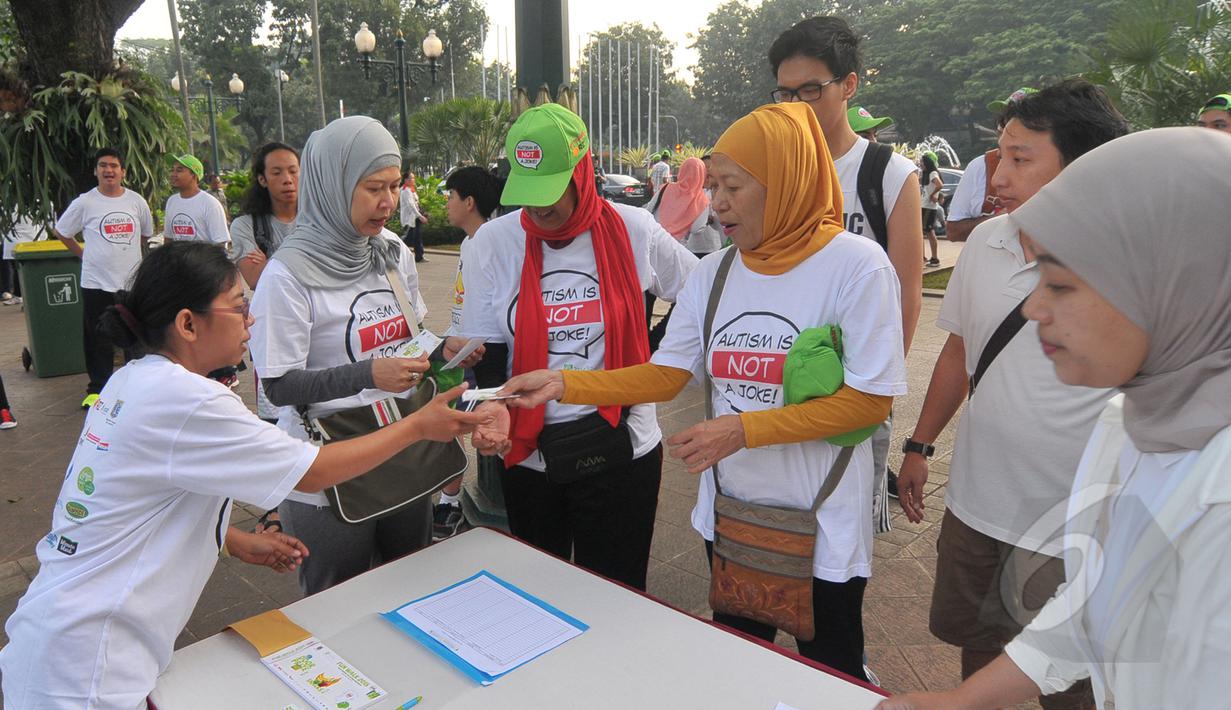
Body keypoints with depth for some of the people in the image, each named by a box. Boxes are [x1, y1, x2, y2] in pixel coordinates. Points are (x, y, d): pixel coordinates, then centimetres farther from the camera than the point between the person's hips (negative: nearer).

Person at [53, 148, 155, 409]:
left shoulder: (136, 201, 3)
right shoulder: (84, 203, -3)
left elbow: (147, 233, 19)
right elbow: (61, 232, 9)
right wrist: (83, 254, 5)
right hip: (96, 282, -2)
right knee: (98, 340, 3)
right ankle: (97, 388, 13)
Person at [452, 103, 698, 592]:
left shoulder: (633, 231, -7)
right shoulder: (493, 241, -3)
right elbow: (484, 349, 1)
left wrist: (647, 369, 0)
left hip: (621, 446, -2)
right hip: (527, 451, 2)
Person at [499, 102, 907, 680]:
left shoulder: (857, 265, -17)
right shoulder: (713, 273, -1)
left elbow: (870, 400, -18)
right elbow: (665, 375, -1)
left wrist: (743, 428, -24)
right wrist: (564, 383, -12)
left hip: (824, 523, -4)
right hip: (730, 512, 5)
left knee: (830, 675, 18)